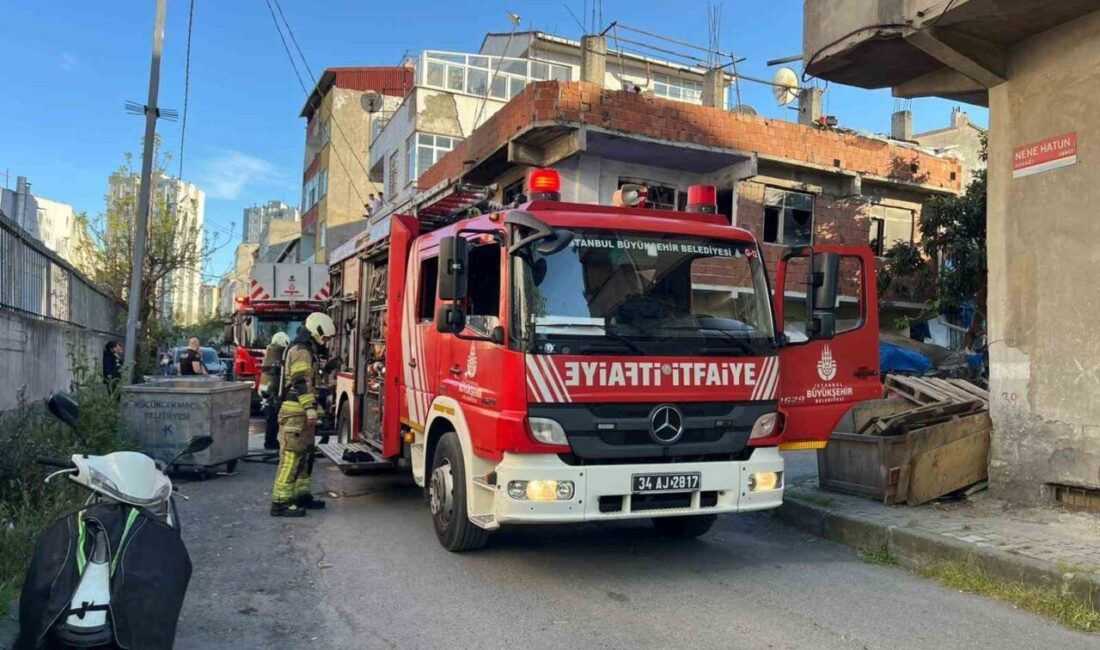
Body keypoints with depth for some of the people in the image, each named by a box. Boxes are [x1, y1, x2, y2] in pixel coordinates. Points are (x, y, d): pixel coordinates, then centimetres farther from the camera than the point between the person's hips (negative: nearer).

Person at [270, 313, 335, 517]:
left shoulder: (307, 351, 21)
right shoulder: (301, 351, -12)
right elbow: (302, 382, -21)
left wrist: (310, 410, 28)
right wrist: (311, 409, -25)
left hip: (301, 413, 11)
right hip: (296, 412, -11)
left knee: (305, 455, 15)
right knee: (291, 456, -11)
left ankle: (302, 495, 22)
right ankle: (280, 502, -10)